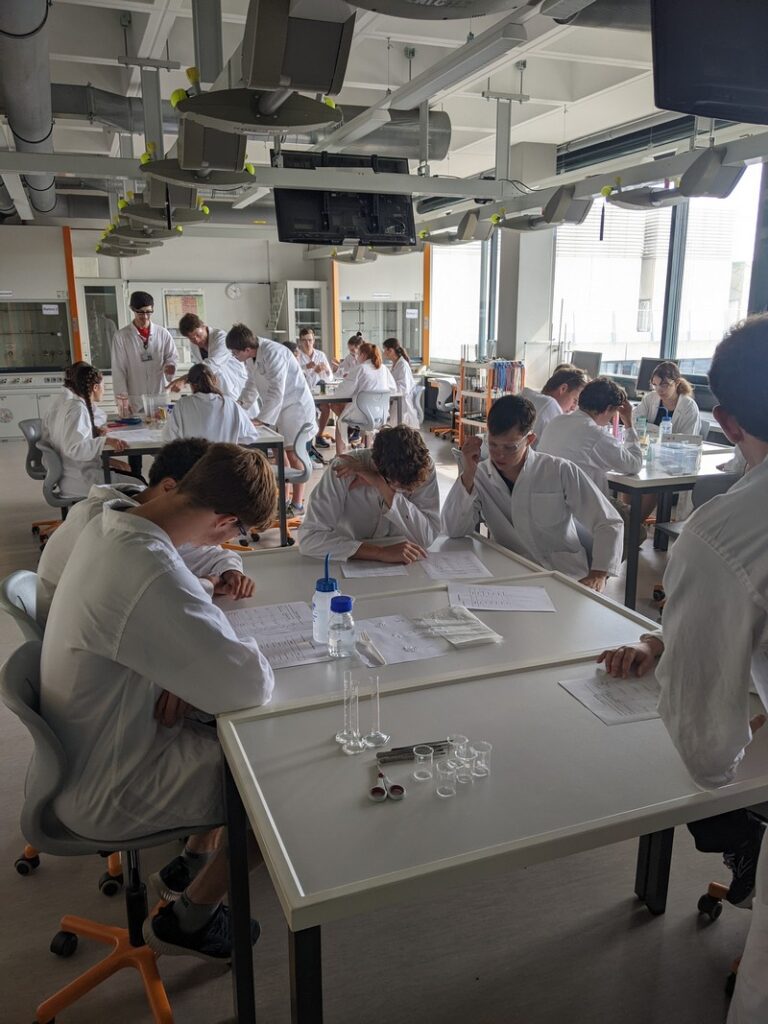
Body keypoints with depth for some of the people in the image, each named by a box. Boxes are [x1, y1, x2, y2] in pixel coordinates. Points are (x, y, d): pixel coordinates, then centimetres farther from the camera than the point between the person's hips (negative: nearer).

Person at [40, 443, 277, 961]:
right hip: (105, 794, -9)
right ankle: (187, 919, 16)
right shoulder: (152, 574, -37)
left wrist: (185, 669, -9)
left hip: (94, 745, 9)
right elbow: (251, 685, -34)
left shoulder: (111, 523, -6)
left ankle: (195, 855, 33)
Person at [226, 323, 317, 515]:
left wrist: (261, 419, -30)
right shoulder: (250, 357, 0)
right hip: (277, 407, 9)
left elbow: (276, 391, -31)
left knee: (293, 453, -6)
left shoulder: (273, 353, -27)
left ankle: (297, 504, 2)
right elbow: (252, 385, 15)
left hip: (295, 406, -9)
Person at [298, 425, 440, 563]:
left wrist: (382, 485, -30)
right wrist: (381, 552, -35)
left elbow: (426, 538, -23)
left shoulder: (424, 467, -15)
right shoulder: (345, 472, -21)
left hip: (401, 568, 1)